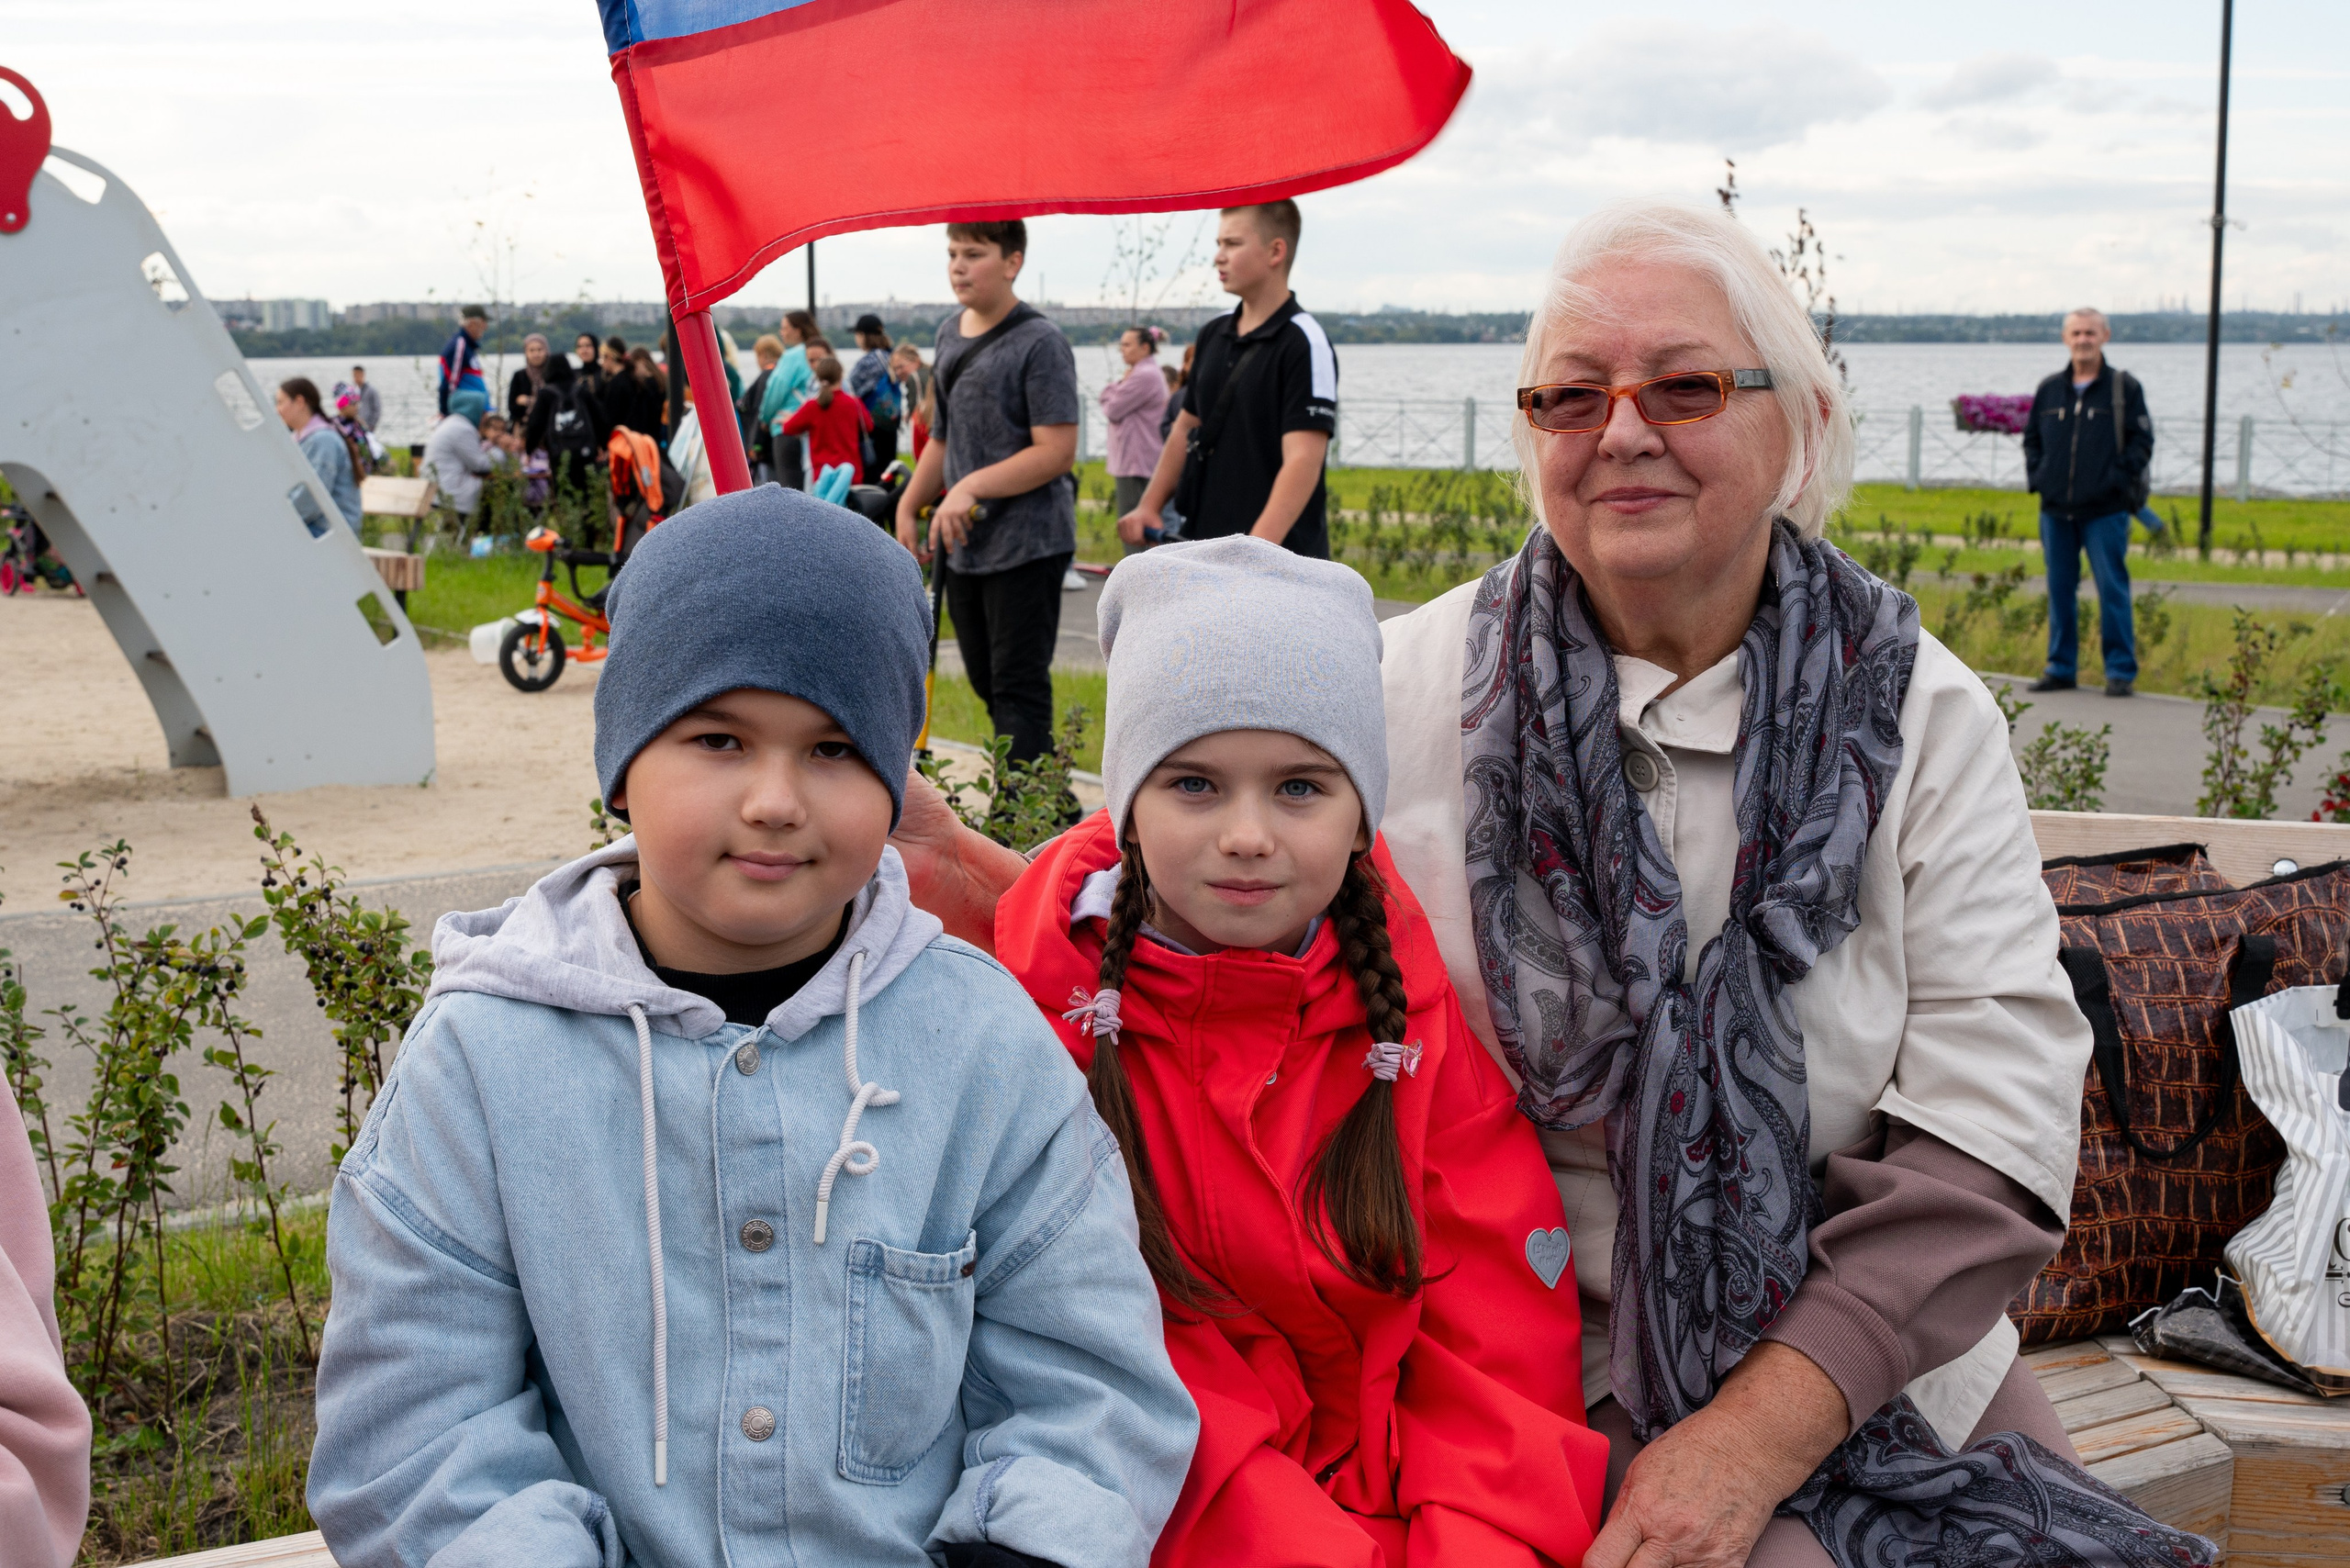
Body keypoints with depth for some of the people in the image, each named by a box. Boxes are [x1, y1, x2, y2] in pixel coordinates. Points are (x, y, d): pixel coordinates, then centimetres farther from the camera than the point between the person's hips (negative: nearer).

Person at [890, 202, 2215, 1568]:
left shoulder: (1928, 716, 0)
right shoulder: (1407, 685, 1)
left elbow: (1995, 1117, -7)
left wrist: (1765, 1429, -16)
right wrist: (1007, 900, -15)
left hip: (1891, 1371, 3)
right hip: (1546, 1390, -2)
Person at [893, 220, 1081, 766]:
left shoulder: (1040, 343, -13)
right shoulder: (950, 334, 12)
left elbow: (1057, 451, -19)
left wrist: (973, 486, -23)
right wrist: (908, 506, 17)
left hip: (1027, 543, -8)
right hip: (964, 543, 8)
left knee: (1018, 687, -5)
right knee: (986, 682, 13)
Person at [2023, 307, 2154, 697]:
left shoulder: (2124, 388, 0)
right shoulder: (2050, 389, 11)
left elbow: (2142, 441, -1)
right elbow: (2032, 439, 20)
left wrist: (2118, 479, -11)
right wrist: (2036, 476, 6)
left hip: (2105, 511, -4)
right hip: (2055, 509, 4)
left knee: (2112, 588, -4)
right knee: (2059, 589, 8)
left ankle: (2121, 672, 3)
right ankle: (2061, 668, 18)